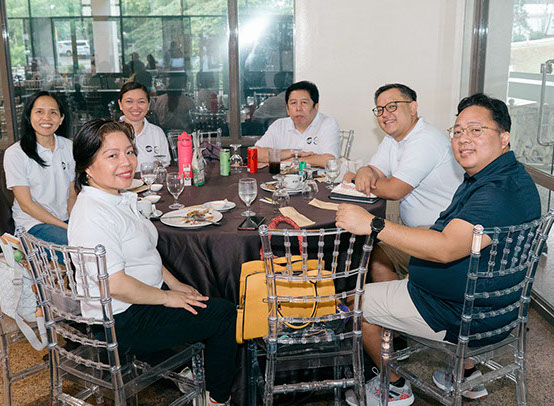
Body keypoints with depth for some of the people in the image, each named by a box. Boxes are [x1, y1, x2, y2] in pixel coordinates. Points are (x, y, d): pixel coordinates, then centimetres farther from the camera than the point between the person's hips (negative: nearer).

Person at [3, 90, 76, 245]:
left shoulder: (69, 147, 6)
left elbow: (72, 194, 8)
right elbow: (26, 205, -9)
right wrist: (66, 227, -16)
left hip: (66, 218, 5)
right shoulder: (14, 154, -7)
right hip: (32, 223, -5)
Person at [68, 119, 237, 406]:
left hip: (147, 295, 10)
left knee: (218, 305, 12)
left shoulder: (120, 198, 6)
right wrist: (167, 297, -17)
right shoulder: (93, 215, -27)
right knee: (224, 315, -3)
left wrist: (176, 285, 8)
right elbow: (114, 283, -29)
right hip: (125, 321, -10)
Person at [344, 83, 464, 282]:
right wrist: (365, 172, -15)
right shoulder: (392, 139, 12)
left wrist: (354, 179, -8)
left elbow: (394, 190, -22)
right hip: (418, 229, 9)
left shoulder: (425, 141, -19)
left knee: (377, 255, -19)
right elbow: (374, 170, 10)